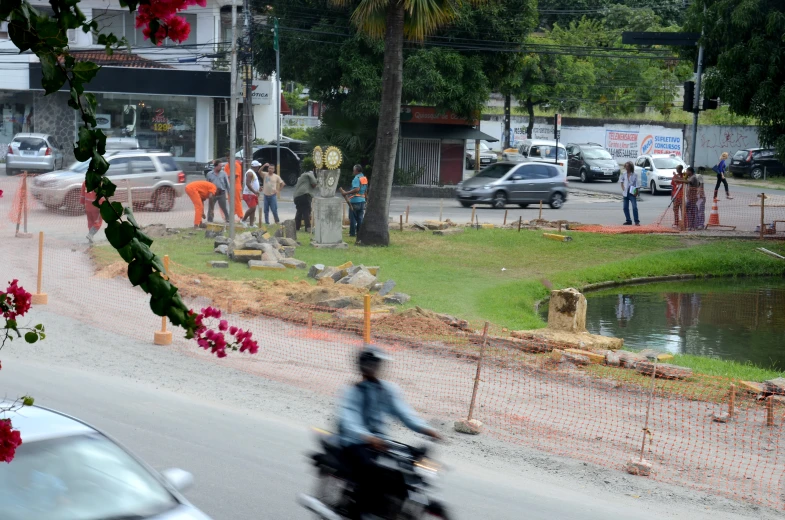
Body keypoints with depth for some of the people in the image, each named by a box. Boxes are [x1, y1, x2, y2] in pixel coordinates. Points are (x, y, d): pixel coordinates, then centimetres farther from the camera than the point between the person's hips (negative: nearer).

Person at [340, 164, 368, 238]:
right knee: (360, 218, 9)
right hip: (362, 200, 7)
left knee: (353, 217, 0)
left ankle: (352, 233, 1)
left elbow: (356, 189, -28)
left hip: (355, 201, -7)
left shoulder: (356, 178, -15)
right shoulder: (365, 178, 11)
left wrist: (346, 193, -28)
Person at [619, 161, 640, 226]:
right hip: (625, 193, 5)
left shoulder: (635, 175, -4)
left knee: (634, 207, -11)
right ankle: (628, 221, 14)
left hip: (632, 193, -5)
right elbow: (621, 181, 20)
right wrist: (622, 187, 6)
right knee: (625, 207, 5)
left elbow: (637, 184, -4)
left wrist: (636, 192, -11)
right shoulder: (624, 174, 7)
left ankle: (637, 221, -10)